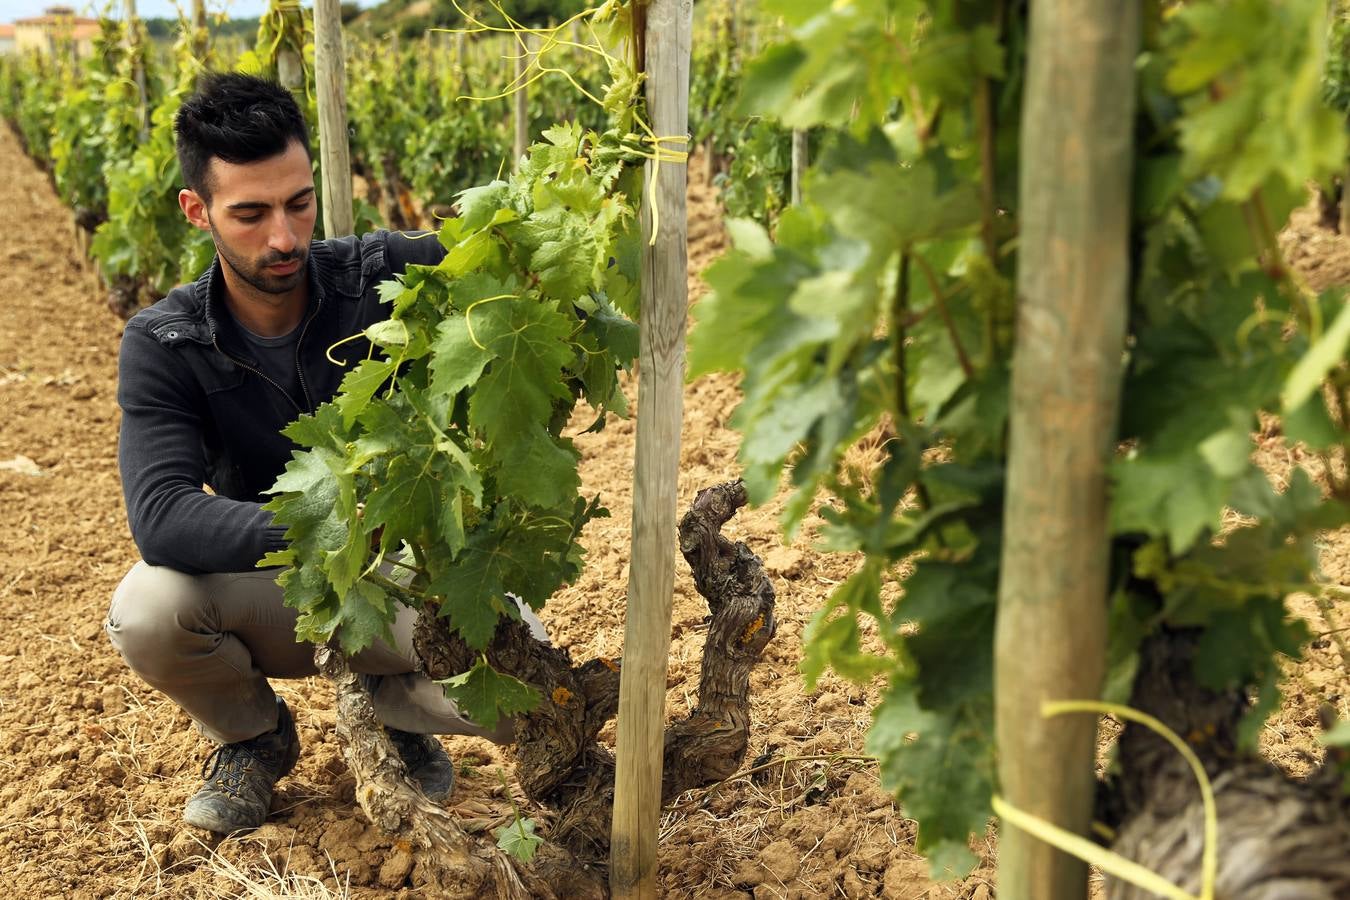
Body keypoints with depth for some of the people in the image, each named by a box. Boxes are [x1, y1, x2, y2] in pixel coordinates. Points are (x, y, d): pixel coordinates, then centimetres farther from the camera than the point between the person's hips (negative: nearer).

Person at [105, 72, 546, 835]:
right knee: (145, 612, -31)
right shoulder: (165, 346, -14)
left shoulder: (384, 277, -14)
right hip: (268, 591, 1)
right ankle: (255, 737, 5)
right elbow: (162, 516, -28)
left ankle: (387, 700, 11)